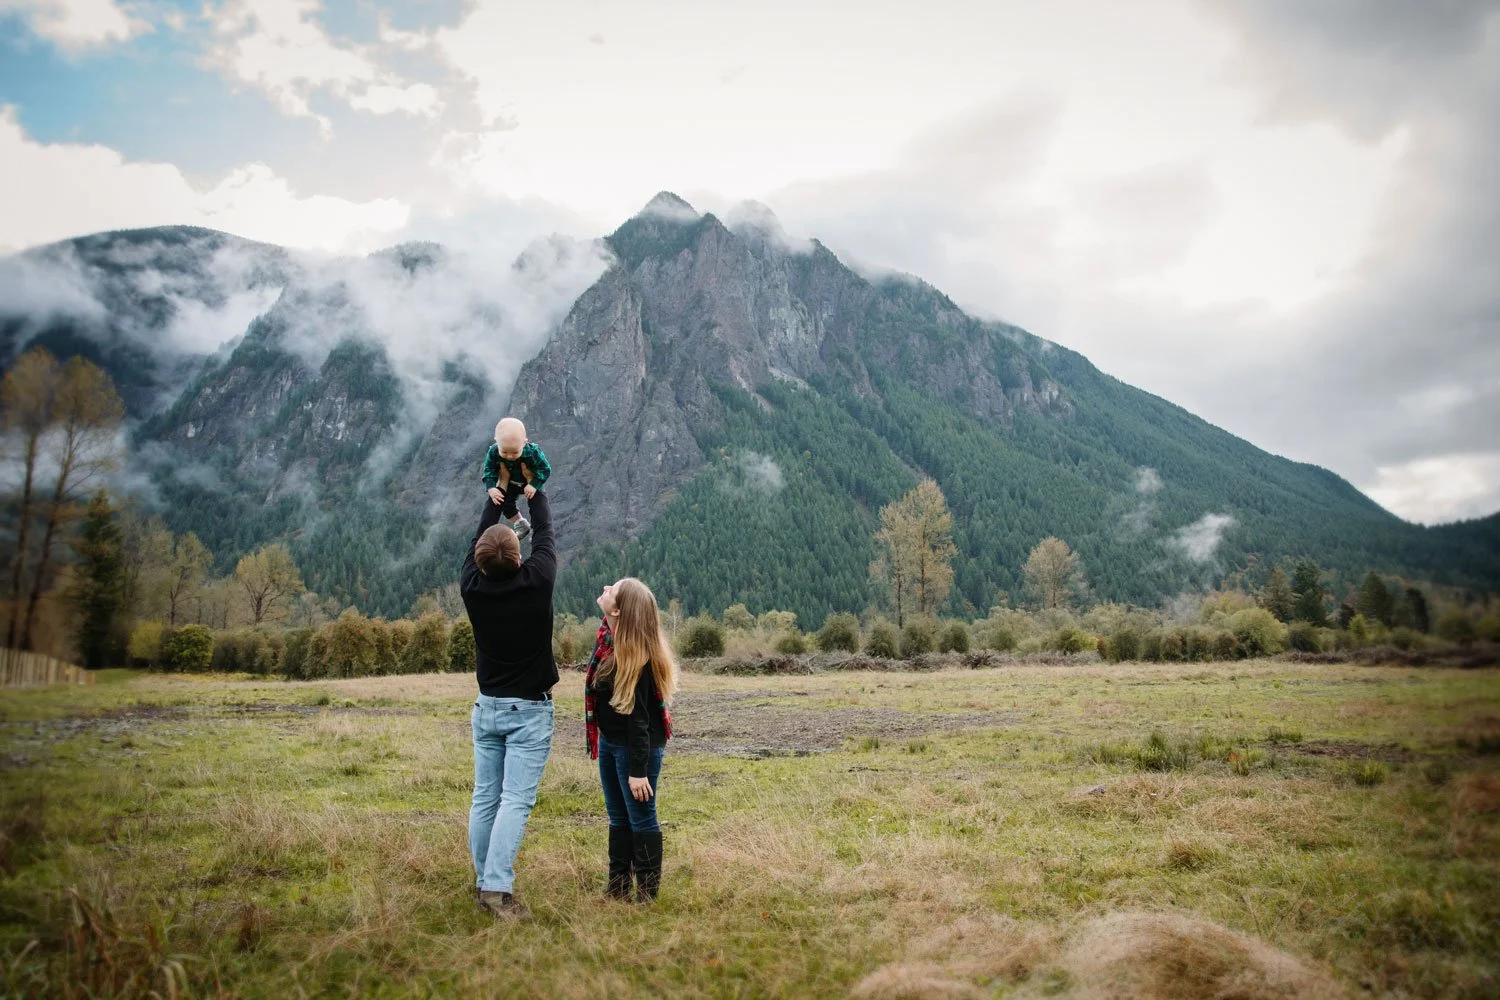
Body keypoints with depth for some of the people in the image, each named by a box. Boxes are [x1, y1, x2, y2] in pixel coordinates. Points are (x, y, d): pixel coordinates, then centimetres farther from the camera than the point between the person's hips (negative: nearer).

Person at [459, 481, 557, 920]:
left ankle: (484, 883, 17)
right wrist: (534, 490, 20)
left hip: (487, 707, 4)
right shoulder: (536, 581, -15)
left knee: (485, 797, 10)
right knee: (515, 800, -7)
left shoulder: (471, 586, -6)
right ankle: (498, 887, -13)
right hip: (529, 710, -4)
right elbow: (545, 535, 3)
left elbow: (477, 539, 13)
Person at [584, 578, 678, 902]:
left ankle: (647, 895, 17)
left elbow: (638, 716, -25)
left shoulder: (635, 654, -26)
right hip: (610, 742, 9)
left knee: (641, 819, 3)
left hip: (637, 745, -9)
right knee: (618, 818, 18)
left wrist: (638, 770, -23)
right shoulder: (607, 638, 0)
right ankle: (617, 889, 30)